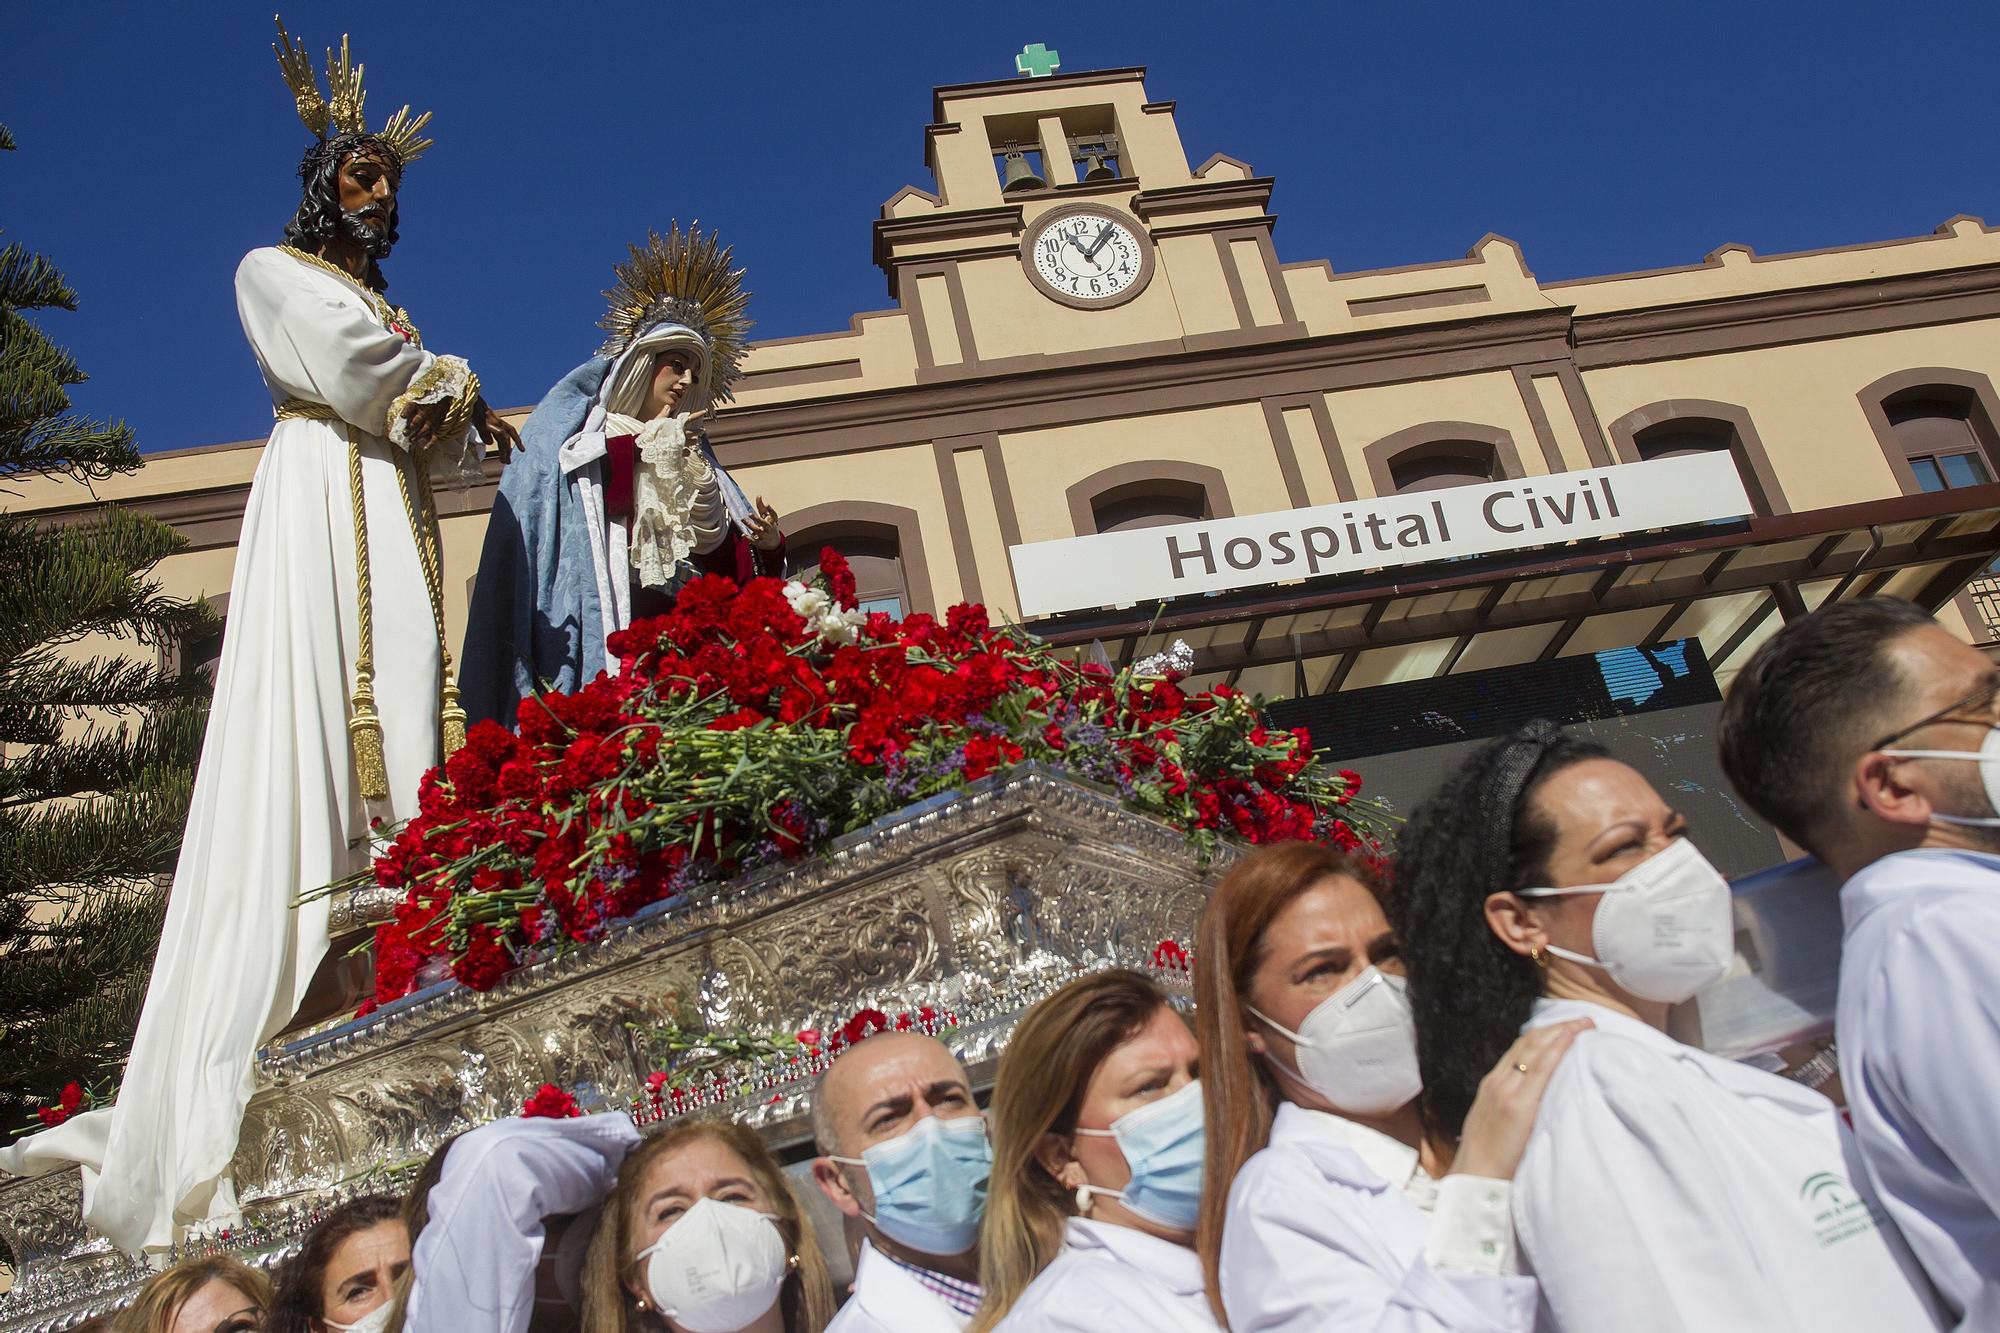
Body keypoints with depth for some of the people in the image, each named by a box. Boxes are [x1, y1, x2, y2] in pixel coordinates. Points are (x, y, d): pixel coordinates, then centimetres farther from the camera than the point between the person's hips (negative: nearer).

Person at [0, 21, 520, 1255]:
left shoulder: (386, 306, 31)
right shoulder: (275, 269, 12)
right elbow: (347, 367, -7)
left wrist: (450, 400, 1)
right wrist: (454, 378, 6)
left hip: (394, 516, 7)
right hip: (321, 503, -7)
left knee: (401, 715, -8)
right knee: (312, 725, -18)